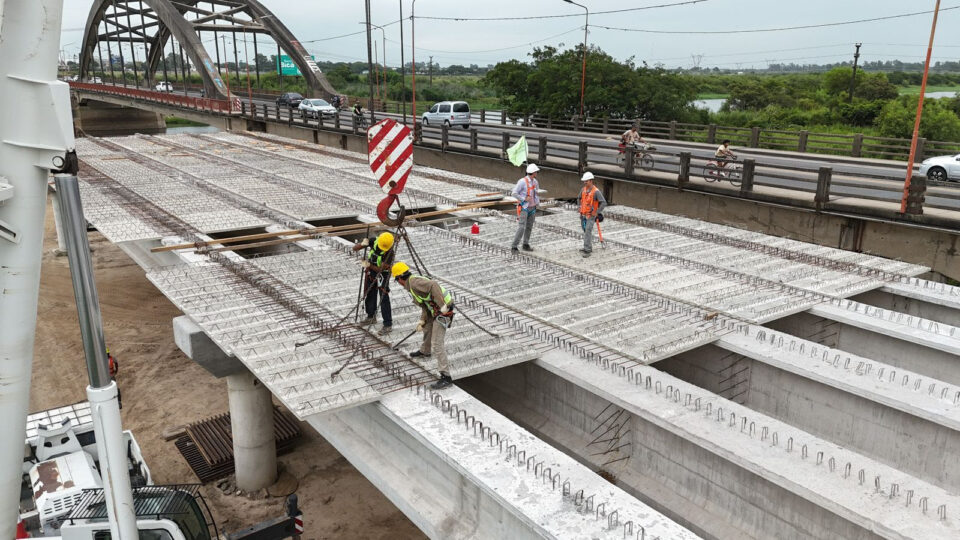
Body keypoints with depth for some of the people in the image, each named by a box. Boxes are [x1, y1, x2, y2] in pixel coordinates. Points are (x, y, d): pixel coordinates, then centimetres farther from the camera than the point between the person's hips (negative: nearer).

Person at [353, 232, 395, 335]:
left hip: (382, 274, -6)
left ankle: (388, 325, -9)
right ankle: (371, 317, 37)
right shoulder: (374, 241, -16)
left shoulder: (389, 252, -29)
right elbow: (355, 248, -13)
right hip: (370, 272, 6)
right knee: (369, 294, 16)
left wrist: (370, 266, -42)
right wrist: (362, 244, -34)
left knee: (384, 298, -12)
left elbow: (380, 269, -26)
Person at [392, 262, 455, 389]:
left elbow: (434, 285, -32)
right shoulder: (412, 286, 16)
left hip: (443, 313, -11)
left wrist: (442, 305, -35)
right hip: (435, 310, 11)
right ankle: (424, 351, 62)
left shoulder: (414, 282, -17)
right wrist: (422, 321, 7)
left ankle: (445, 377, -11)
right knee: (427, 328, 34)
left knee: (437, 344, -12)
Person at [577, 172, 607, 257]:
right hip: (583, 215, 7)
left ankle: (587, 250, -17)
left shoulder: (596, 191, -18)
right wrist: (580, 207, 12)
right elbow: (579, 199, 24)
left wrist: (597, 212, -19)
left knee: (587, 232, -16)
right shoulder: (583, 189, 3)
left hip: (591, 216, -7)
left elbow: (604, 203, -20)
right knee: (586, 231, 16)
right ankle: (589, 247, 30)